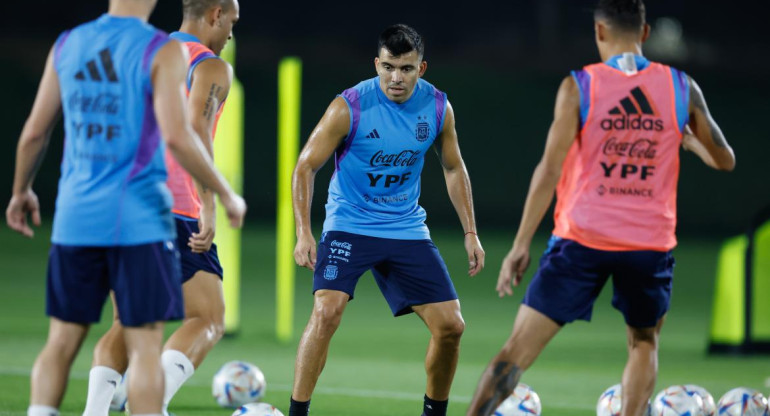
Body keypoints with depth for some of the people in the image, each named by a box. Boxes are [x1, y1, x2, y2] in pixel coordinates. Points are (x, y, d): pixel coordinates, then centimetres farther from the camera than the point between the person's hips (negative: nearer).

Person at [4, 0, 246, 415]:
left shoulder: (67, 45, 7)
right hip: (139, 220, -4)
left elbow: (34, 132, 11)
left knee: (62, 341, 11)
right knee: (144, 346, -1)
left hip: (75, 216, 5)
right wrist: (226, 194, -5)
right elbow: (177, 136, -17)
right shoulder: (162, 50, -8)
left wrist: (21, 191, 27)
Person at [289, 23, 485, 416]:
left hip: (407, 229, 4)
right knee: (327, 310, -26)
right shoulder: (349, 107, -17)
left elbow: (453, 169, 11)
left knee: (450, 325, -1)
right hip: (349, 227, -4)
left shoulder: (438, 107, -5)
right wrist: (303, 233, -20)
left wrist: (470, 232, 6)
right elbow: (305, 167, -11)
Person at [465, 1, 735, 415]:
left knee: (520, 346, -1)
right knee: (644, 343, 24)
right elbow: (724, 161, 12)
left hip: (583, 240, -2)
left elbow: (550, 169, -9)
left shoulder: (579, 86, -4)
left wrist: (521, 244, -7)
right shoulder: (682, 89, 3)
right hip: (651, 242, 2)